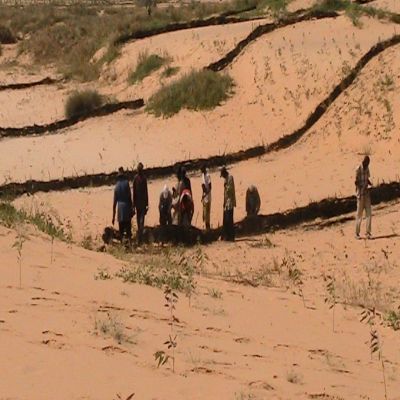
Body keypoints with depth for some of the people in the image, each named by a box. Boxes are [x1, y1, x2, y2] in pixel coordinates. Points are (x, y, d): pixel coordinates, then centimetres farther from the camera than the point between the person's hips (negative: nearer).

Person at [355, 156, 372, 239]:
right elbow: (356, 182, -13)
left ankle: (368, 233, 0)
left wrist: (370, 184, 0)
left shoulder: (367, 168, 10)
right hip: (360, 194, -6)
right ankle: (357, 233, 8)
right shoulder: (358, 170, -12)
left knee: (369, 213, -1)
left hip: (367, 194, 6)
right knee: (359, 214, -1)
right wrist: (363, 188, -26)